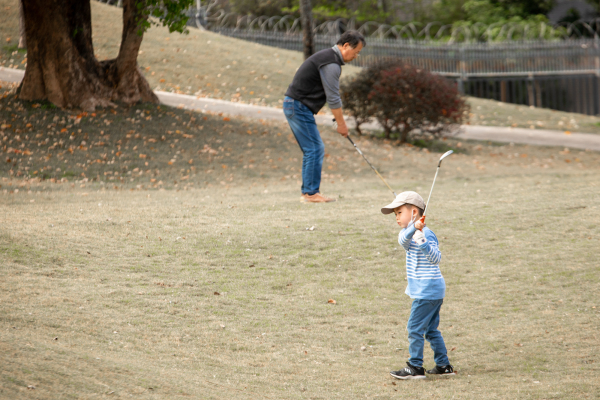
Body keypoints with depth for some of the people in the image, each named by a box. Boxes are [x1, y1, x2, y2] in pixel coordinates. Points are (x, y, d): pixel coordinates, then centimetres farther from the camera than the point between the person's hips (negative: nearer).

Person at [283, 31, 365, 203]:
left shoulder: (328, 56, 17)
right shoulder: (331, 63, -17)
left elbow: (332, 96, 22)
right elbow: (333, 98, -15)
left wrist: (340, 120, 19)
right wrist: (341, 123, -6)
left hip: (294, 105, 11)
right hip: (299, 106, -11)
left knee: (312, 150, 11)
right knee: (314, 149, -10)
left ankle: (308, 192, 12)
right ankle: (311, 192, -9)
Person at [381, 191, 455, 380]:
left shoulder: (426, 234, -15)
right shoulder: (410, 232, 13)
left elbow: (436, 258, -26)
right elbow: (402, 240, -10)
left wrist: (422, 242, -40)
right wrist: (413, 228, -28)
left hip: (427, 291, -10)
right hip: (433, 291, 10)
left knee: (415, 328, -7)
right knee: (431, 329, 14)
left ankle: (415, 368, -3)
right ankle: (443, 365, 18)